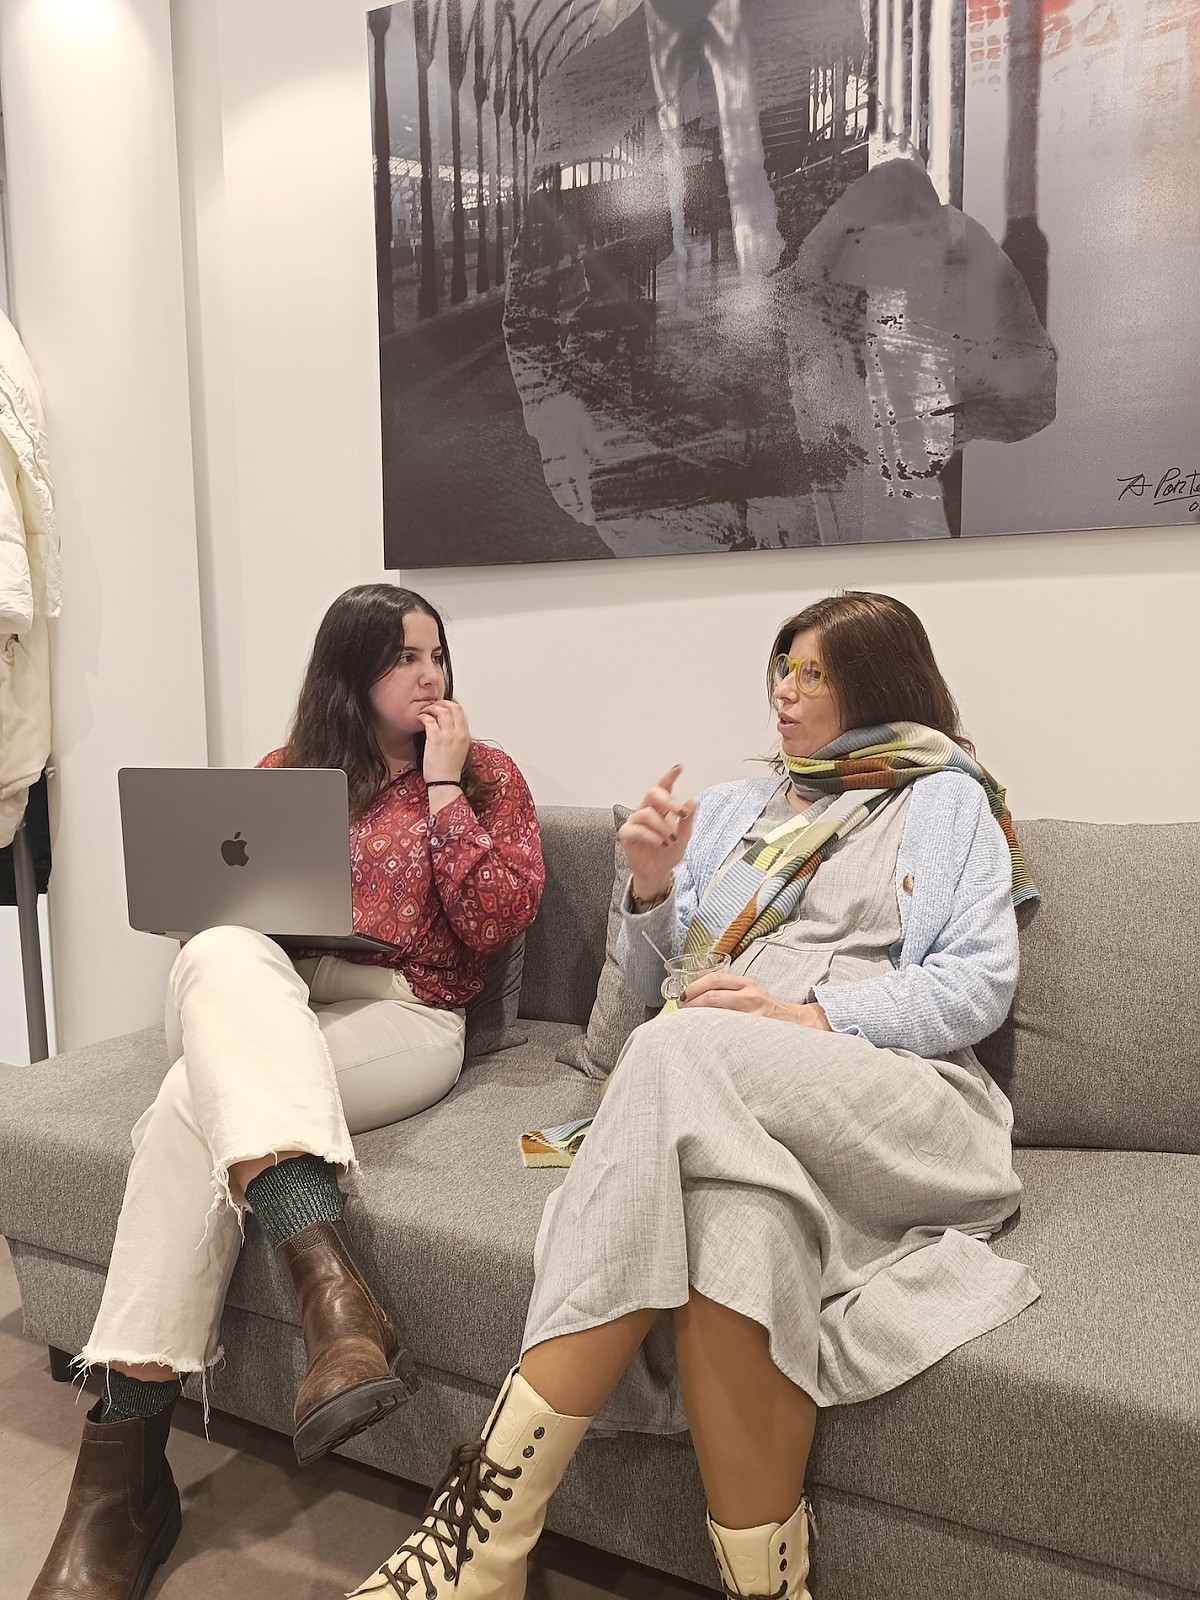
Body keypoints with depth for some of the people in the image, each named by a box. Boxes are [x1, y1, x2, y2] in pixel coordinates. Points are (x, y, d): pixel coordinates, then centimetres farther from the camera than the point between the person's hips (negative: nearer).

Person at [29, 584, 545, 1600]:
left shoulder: (486, 775, 12)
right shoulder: (285, 772, 19)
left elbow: (498, 924, -2)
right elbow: (223, 903, 21)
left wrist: (442, 785, -4)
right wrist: (275, 935, -2)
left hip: (403, 1017, -3)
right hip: (264, 1015, 3)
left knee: (196, 1104, -30)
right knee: (219, 955, -35)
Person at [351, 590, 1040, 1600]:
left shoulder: (948, 801, 17)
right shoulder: (729, 810, 29)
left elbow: (978, 988, 3)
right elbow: (651, 987, 24)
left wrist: (813, 1016, -13)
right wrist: (652, 891, 3)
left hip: (897, 1113, -3)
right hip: (740, 1112, 3)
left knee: (682, 1053, -35)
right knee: (727, 1223, -36)